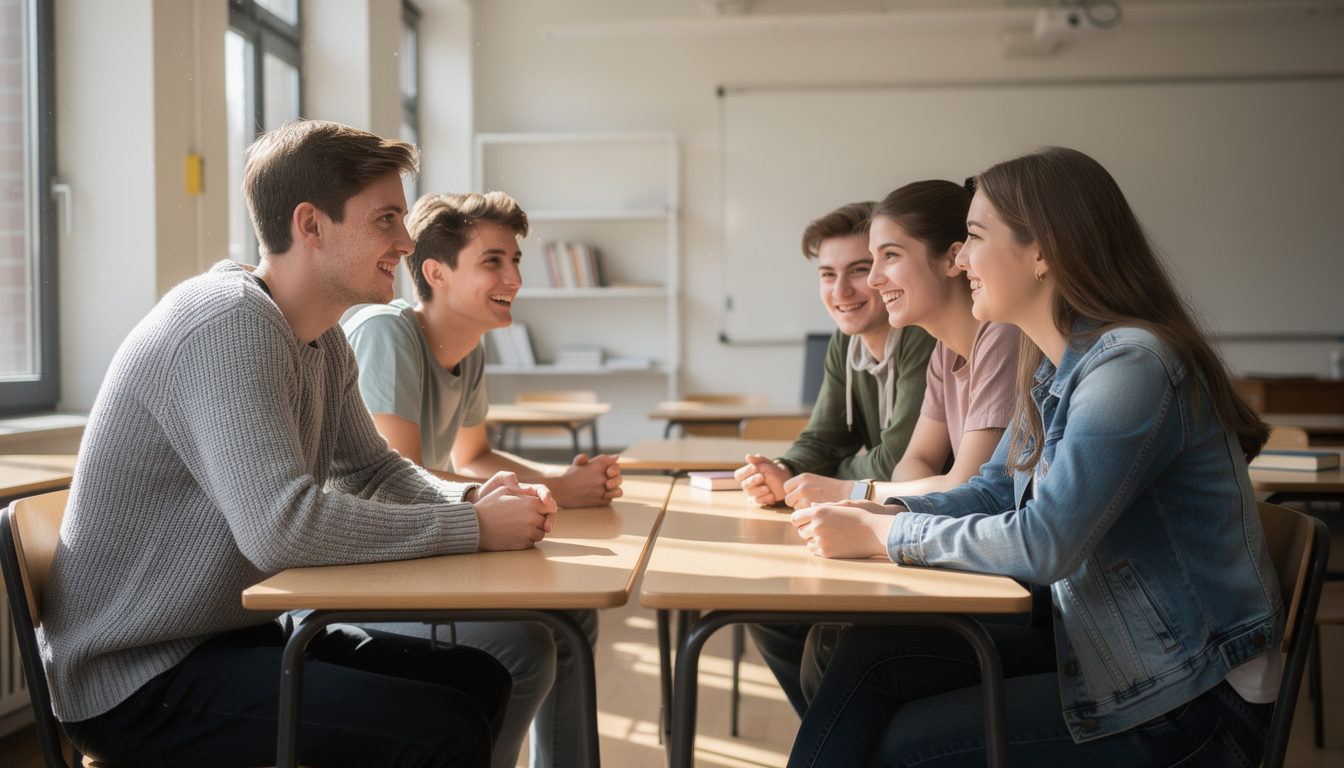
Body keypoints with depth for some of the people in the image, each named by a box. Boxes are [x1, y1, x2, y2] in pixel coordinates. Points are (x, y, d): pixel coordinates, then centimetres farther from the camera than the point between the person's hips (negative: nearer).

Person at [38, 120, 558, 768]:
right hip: (137, 674, -10)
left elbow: (373, 470, 19)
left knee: (480, 678, 7)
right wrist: (474, 527, -25)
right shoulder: (228, 326, -23)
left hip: (244, 631, 10)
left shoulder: (323, 339, 9)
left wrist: (471, 498, -3)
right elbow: (282, 527, -33)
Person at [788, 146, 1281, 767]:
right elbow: (997, 489, 15)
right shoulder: (1051, 366, 8)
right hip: (1096, 643, 8)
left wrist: (883, 535, -18)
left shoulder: (1132, 366, -23)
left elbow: (1043, 544, -28)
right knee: (872, 651, -7)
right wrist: (881, 515, -4)